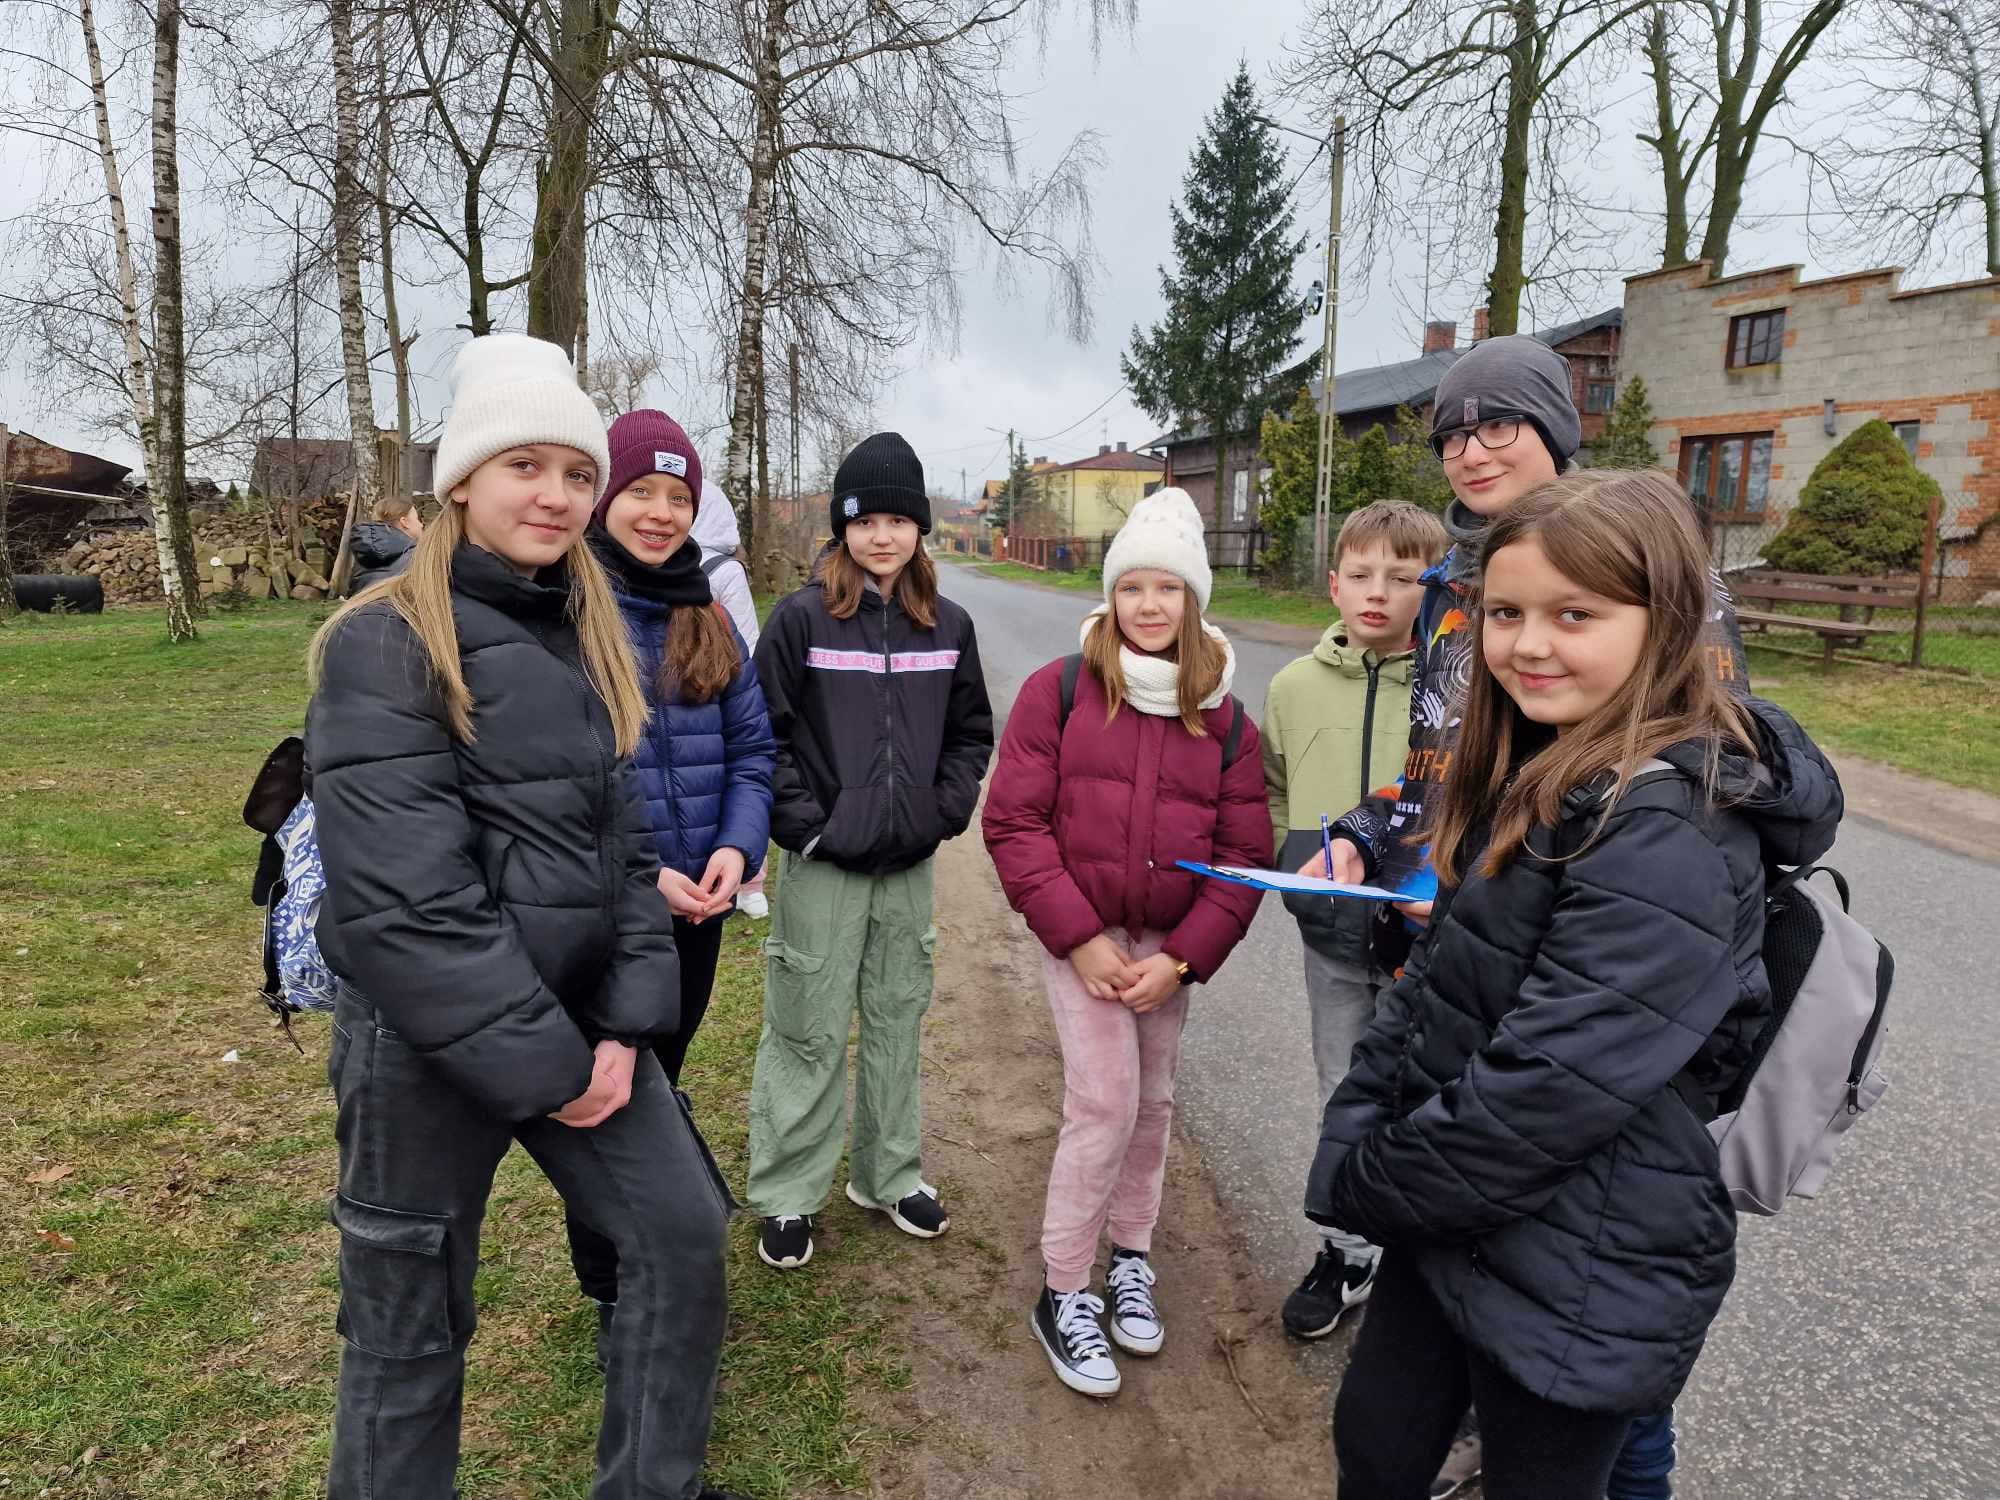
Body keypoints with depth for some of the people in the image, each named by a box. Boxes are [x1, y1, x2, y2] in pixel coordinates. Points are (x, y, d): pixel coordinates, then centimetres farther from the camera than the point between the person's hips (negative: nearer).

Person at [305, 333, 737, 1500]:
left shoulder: (588, 641, 8)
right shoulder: (385, 644, -14)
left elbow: (625, 843, 7)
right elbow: (401, 897, -21)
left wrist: (628, 1023, -3)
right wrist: (540, 1063, -17)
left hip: (579, 1020, 7)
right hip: (427, 1041, -6)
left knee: (685, 1236, 11)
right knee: (413, 1324, 12)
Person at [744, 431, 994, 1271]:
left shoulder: (948, 625, 4)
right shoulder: (802, 618, -8)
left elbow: (972, 733, 11)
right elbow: (763, 733, -8)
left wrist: (945, 812, 0)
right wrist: (804, 823, -13)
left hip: (910, 863, 4)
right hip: (823, 865, -4)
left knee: (897, 1022, 16)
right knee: (808, 1032, 5)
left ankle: (889, 1175, 33)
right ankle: (787, 1195, 22)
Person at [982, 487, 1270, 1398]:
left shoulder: (1226, 721, 1)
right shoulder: (1058, 690, -7)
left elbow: (1243, 854, 0)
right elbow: (1013, 821, -10)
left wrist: (1182, 957, -10)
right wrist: (1080, 938, -15)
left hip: (1169, 944, 3)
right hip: (1079, 932, -3)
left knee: (1152, 1104, 13)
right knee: (1105, 1103, -9)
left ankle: (1130, 1259, 37)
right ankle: (1063, 1295, 11)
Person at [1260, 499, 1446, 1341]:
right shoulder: (1296, 685, -1)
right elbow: (1269, 793, 12)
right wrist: (1295, 859, -2)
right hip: (1333, 935, 3)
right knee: (1345, 1103, 17)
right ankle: (1347, 1255, 37)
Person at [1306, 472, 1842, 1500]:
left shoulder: (1668, 830, -25)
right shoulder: (1532, 776, 4)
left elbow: (1553, 1083, -27)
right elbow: (1430, 978, 6)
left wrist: (1371, 1181, -14)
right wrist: (1355, 1139, -4)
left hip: (1579, 1284, -7)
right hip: (1449, 1219, 8)